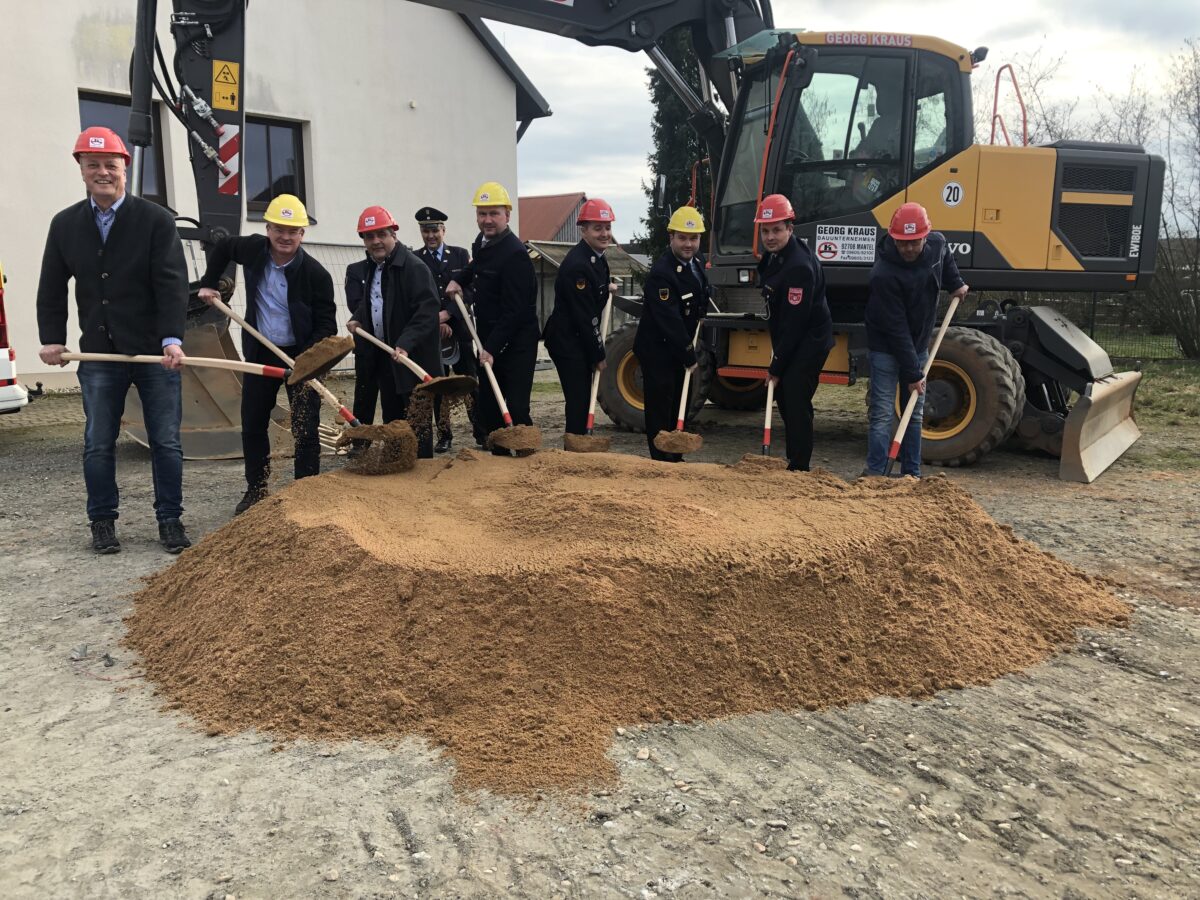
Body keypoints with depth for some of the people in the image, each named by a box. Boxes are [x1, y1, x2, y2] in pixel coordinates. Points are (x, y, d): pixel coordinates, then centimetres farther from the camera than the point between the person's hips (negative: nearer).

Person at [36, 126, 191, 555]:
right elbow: (52, 290, 12)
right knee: (98, 445, 8)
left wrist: (172, 339, -22)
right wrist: (52, 339, 2)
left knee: (166, 442, 4)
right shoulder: (64, 225, 7)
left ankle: (170, 520, 17)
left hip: (155, 353, -3)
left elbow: (171, 285, -11)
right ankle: (102, 522, 22)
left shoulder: (156, 220, -4)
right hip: (99, 355, 3)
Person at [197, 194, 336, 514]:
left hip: (301, 355, -4)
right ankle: (256, 490, 26)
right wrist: (208, 283, 13)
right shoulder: (253, 249, -5)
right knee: (252, 425, 11)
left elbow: (327, 323, -15)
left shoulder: (315, 274, -17)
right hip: (260, 352, 5)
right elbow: (221, 247, 19)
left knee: (305, 428, -4)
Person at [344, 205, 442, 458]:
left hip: (412, 358, -7)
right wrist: (357, 321, 4)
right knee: (392, 419, 15)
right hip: (382, 358, 8)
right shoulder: (362, 270, 12)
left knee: (415, 422, -3)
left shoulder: (414, 267, -13)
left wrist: (405, 344, -30)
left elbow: (427, 311, -21)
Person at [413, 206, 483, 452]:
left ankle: (482, 433, 6)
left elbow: (470, 291, 0)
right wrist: (437, 323, -10)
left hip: (460, 330, 1)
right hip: (430, 333, 0)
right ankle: (444, 436, 11)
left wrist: (447, 314, -12)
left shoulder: (461, 255, 9)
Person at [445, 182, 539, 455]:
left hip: (515, 344, -9)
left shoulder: (514, 253, -19)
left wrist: (492, 347, -25)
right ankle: (499, 456, 25)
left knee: (516, 409, -10)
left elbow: (514, 311, -23)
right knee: (487, 406, 13)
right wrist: (459, 280, 16)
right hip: (489, 342, 9)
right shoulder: (481, 243, 9)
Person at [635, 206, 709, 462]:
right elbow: (669, 321, -26)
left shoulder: (697, 260, 4)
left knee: (679, 407, 16)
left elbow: (703, 294, 27)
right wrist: (689, 356, -21)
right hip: (657, 349, -9)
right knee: (659, 409, -5)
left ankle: (675, 459, 27)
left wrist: (700, 314, 10)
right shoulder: (661, 273, -25)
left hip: (681, 348, 9)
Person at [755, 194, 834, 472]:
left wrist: (776, 367, -19)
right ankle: (794, 460, 26)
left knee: (796, 402, -11)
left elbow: (795, 322, -24)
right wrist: (776, 359, 16)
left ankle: (798, 468, -5)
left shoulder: (799, 266, -26)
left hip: (809, 342, -10)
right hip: (788, 339, 10)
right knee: (784, 397, 15)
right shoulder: (773, 255, 6)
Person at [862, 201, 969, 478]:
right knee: (882, 413, -8)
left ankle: (912, 473, 18)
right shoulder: (884, 274, -29)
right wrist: (912, 374, -25)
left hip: (918, 344, 6)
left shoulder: (937, 244, -10)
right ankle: (875, 473, -4)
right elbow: (896, 328, -26)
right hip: (887, 348, -6)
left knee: (915, 413, 10)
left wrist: (955, 283, 7)